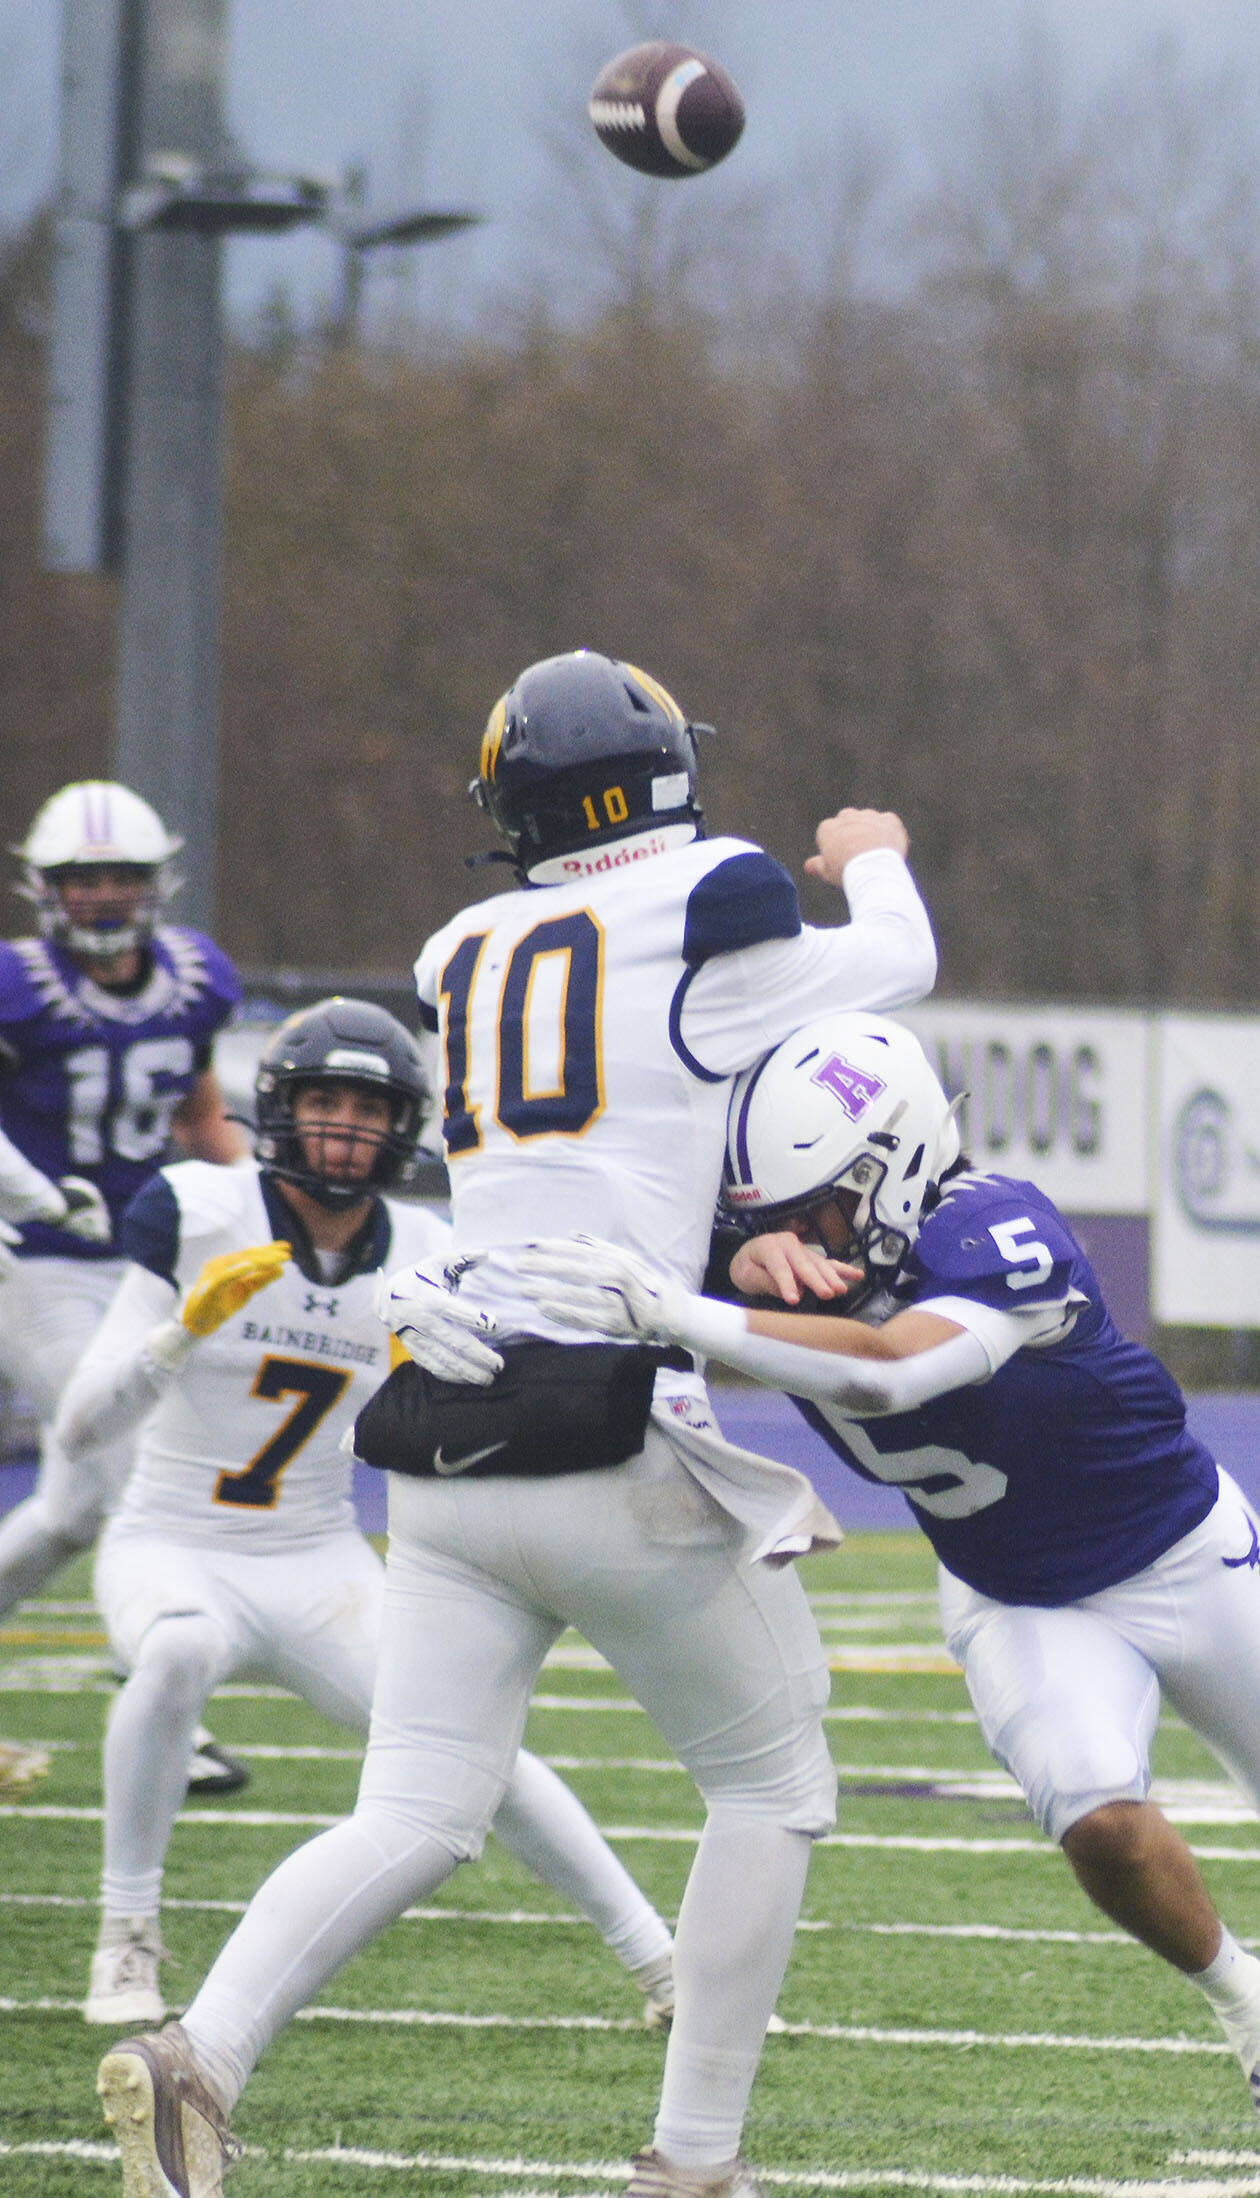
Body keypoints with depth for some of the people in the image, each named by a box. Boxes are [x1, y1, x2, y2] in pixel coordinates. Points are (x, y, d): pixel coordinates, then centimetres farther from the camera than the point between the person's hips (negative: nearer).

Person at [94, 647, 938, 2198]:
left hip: (450, 1444, 5)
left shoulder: (464, 955, 15)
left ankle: (200, 2057, -17)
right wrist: (875, 864, 38)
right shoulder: (712, 906, -1)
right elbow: (891, 973, 17)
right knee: (771, 1790, 12)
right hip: (612, 1433, -5)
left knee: (414, 1822, 4)